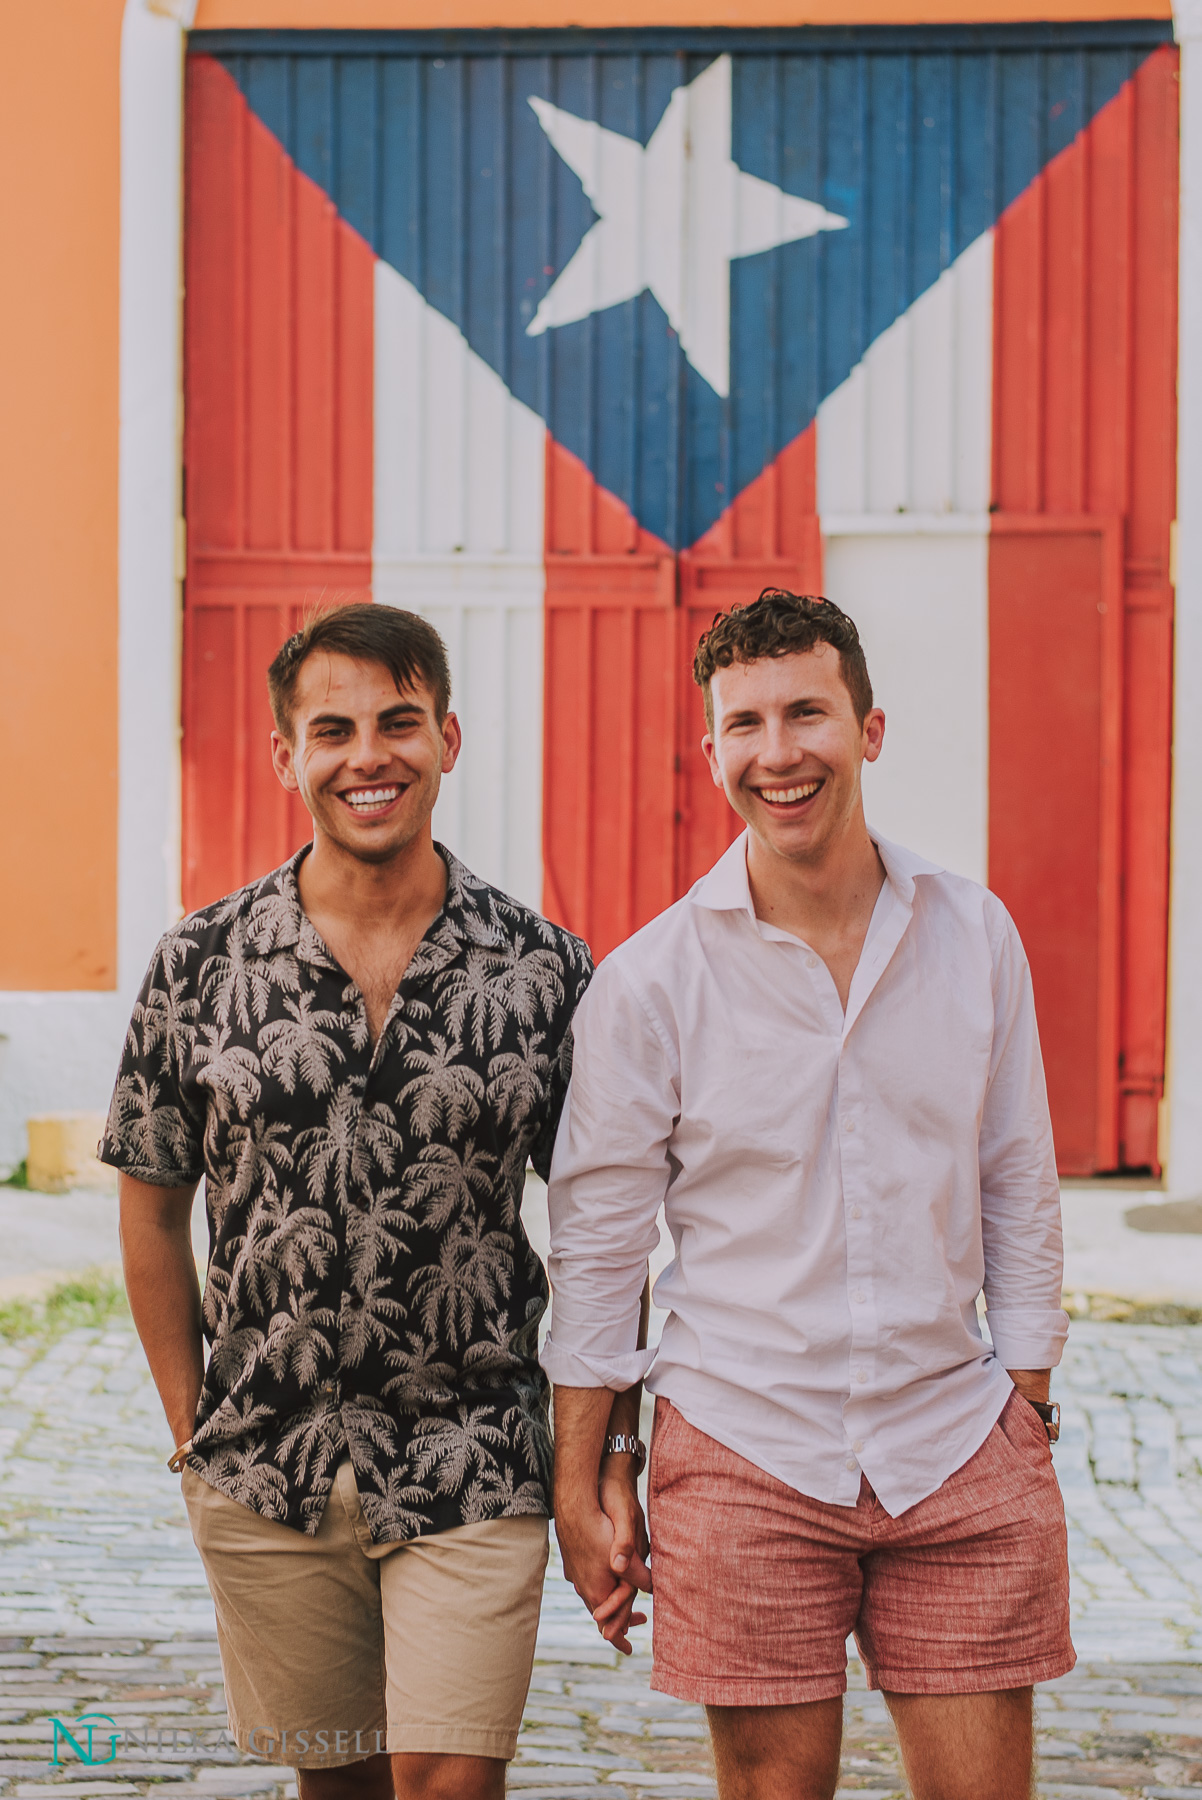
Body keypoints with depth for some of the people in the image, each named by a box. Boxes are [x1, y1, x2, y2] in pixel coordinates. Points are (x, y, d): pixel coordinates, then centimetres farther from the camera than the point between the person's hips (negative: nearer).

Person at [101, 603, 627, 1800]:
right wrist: (192, 1427, 5)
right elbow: (151, 1207, 8)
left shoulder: (546, 973, -3)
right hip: (267, 1479, 2)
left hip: (474, 1475, -1)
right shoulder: (201, 966, -1)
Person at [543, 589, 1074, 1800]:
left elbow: (1018, 1191, 10)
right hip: (745, 1459, -2)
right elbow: (595, 1243, 1)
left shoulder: (974, 936, 3)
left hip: (958, 1447, 2)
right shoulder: (647, 981, -4)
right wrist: (579, 1483, 1)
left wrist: (1029, 1417, 7)